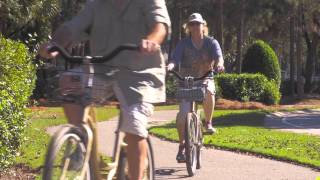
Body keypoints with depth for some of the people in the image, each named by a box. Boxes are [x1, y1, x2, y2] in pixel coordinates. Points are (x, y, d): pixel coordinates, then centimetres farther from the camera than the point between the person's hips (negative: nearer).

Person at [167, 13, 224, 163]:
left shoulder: (211, 42, -2)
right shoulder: (183, 44, -3)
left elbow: (218, 55, -19)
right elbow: (175, 58, -16)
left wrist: (219, 64, -43)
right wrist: (170, 65, -40)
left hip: (205, 79, 0)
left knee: (209, 92, -36)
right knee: (182, 113, -14)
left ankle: (208, 122, -13)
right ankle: (182, 146, -1)